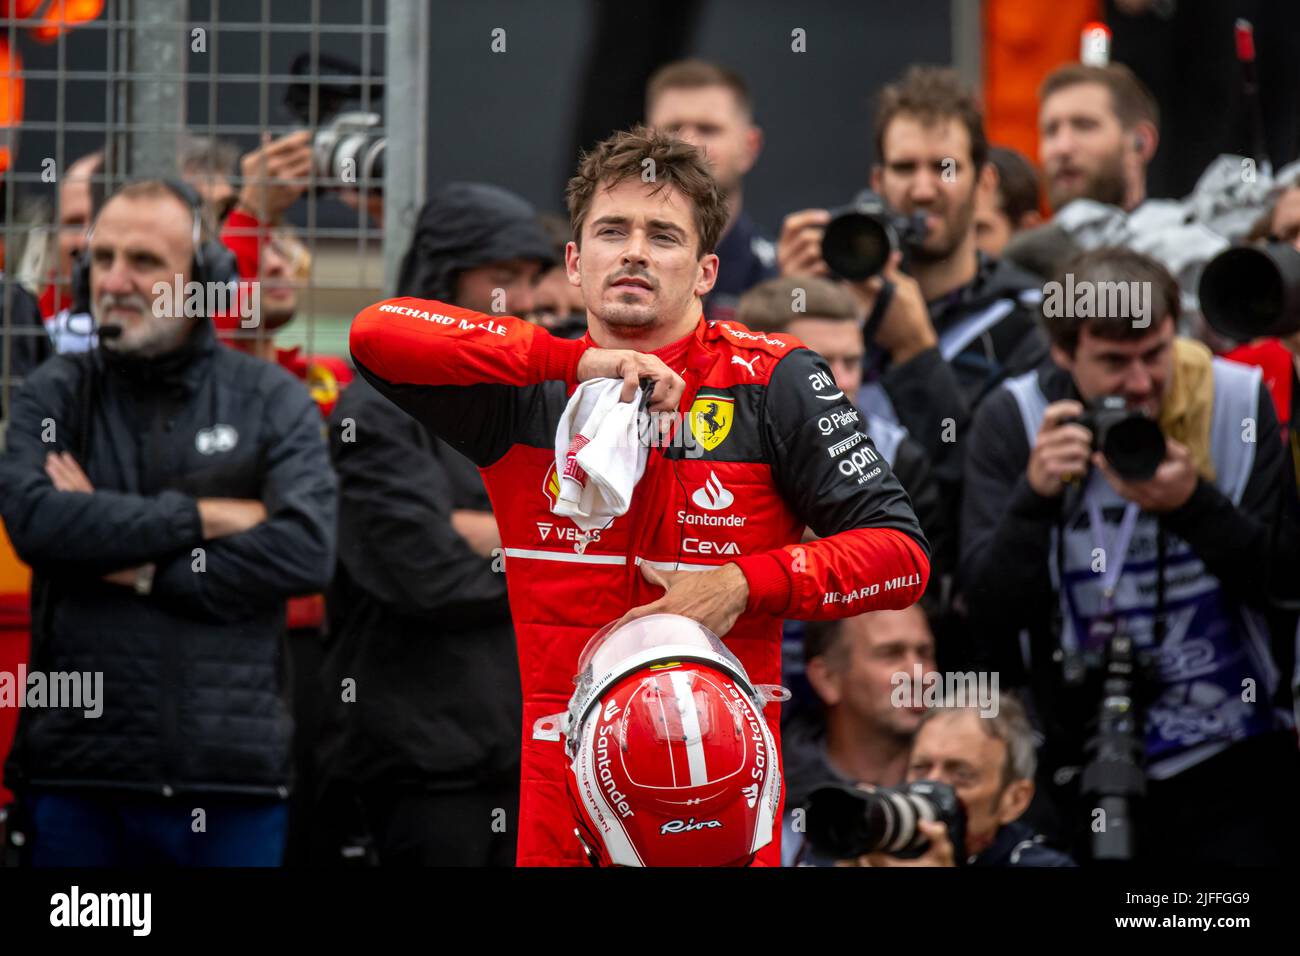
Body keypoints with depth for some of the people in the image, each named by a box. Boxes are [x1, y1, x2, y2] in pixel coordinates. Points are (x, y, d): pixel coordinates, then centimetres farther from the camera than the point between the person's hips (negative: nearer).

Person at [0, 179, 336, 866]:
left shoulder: (273, 402, 7)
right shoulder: (56, 394, 8)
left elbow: (307, 551, -8)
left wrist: (140, 570, -9)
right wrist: (203, 517, -10)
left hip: (235, 770, 0)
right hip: (79, 772, 0)